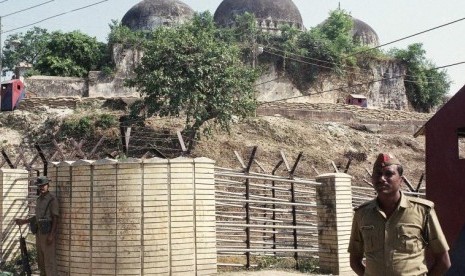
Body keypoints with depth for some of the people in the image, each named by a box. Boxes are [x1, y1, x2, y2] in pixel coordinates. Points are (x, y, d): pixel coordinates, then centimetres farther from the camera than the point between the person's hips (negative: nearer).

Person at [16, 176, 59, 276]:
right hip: (39, 233, 9)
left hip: (48, 233, -9)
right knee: (41, 260, 12)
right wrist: (24, 221, 15)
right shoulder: (40, 199, 13)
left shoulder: (52, 199, -14)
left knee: (49, 259, -6)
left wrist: (51, 235, -23)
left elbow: (55, 218, -17)